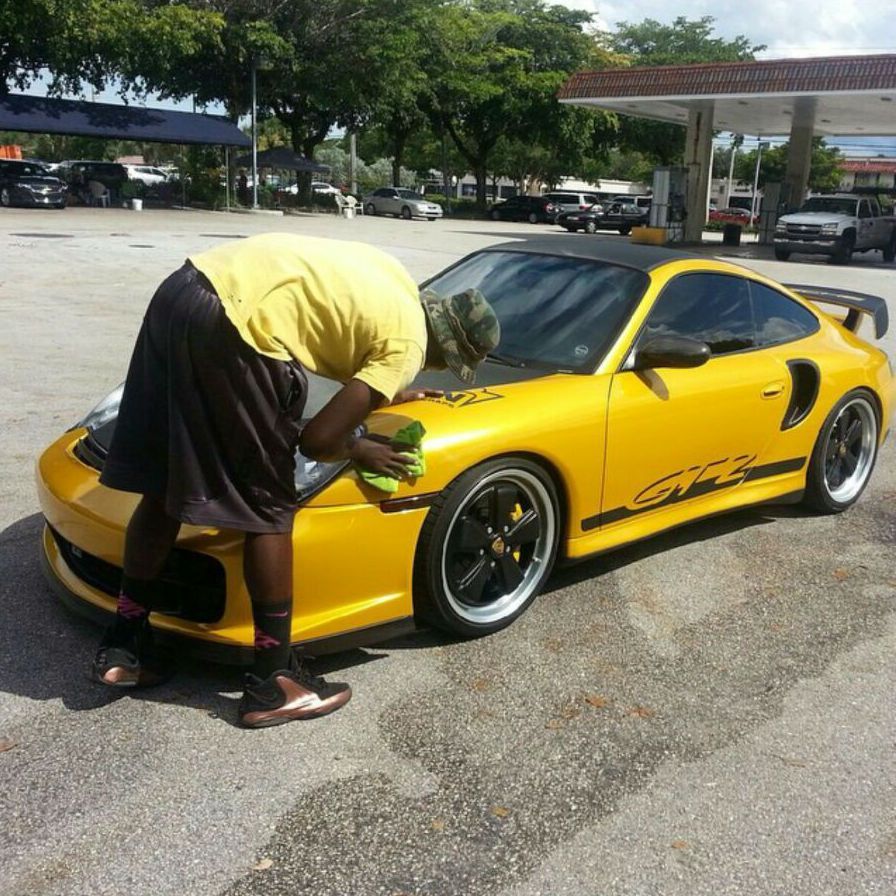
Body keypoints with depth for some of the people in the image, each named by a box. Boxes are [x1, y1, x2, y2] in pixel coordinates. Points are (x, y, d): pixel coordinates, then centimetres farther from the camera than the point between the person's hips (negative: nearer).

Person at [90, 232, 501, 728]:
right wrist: (360, 451, 14)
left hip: (181, 291, 9)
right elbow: (317, 440, -6)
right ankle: (272, 682, 14)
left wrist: (388, 394, 37)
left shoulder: (396, 284, 21)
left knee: (164, 485, 17)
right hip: (234, 325, -9)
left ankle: (122, 644, 29)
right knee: (268, 509, 3)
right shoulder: (407, 345, -2)